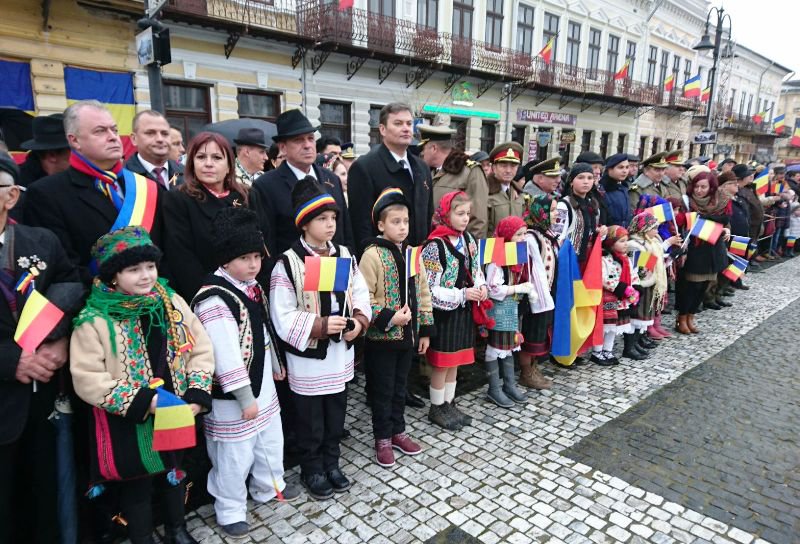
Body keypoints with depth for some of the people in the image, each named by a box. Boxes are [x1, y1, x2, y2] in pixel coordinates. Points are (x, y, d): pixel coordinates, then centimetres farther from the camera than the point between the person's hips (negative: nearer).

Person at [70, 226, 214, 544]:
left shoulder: (173, 304, -6)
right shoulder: (95, 320, -18)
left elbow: (201, 349, -3)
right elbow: (87, 380, -19)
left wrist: (197, 396, -13)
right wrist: (141, 402, -24)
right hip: (127, 427, -4)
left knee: (174, 474, 26)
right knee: (136, 487, 17)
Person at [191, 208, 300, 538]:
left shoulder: (253, 288, 4)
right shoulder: (214, 300, -25)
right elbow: (227, 355, -28)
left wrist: (276, 365, 25)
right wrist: (245, 397, -24)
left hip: (263, 385, 9)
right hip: (233, 396, -9)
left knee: (270, 439, 24)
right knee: (235, 455, 6)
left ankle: (269, 487, 47)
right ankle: (230, 510, 29)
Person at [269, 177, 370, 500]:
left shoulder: (344, 256, 0)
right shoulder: (288, 264, -16)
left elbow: (361, 295, 7)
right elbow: (283, 318, -17)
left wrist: (359, 322, -10)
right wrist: (321, 326, -25)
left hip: (341, 352, 5)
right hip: (307, 356, -5)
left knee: (336, 417, 21)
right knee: (310, 421, 14)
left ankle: (331, 464, 42)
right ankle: (312, 471, 35)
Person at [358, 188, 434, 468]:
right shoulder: (372, 255, -14)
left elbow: (423, 294, 9)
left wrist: (425, 330, 8)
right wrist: (388, 318, -22)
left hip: (408, 335, 6)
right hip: (382, 337, -6)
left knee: (400, 387, 19)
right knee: (383, 390, 8)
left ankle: (397, 431, 35)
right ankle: (383, 439, 24)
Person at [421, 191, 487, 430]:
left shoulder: (468, 239, 4)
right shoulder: (435, 245, -18)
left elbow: (476, 270, 16)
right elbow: (429, 288, -19)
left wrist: (481, 286, -4)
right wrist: (461, 295, -20)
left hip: (464, 310, 7)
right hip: (444, 312, -7)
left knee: (455, 361, 17)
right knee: (442, 363, 6)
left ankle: (449, 404, 32)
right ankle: (437, 409, 23)